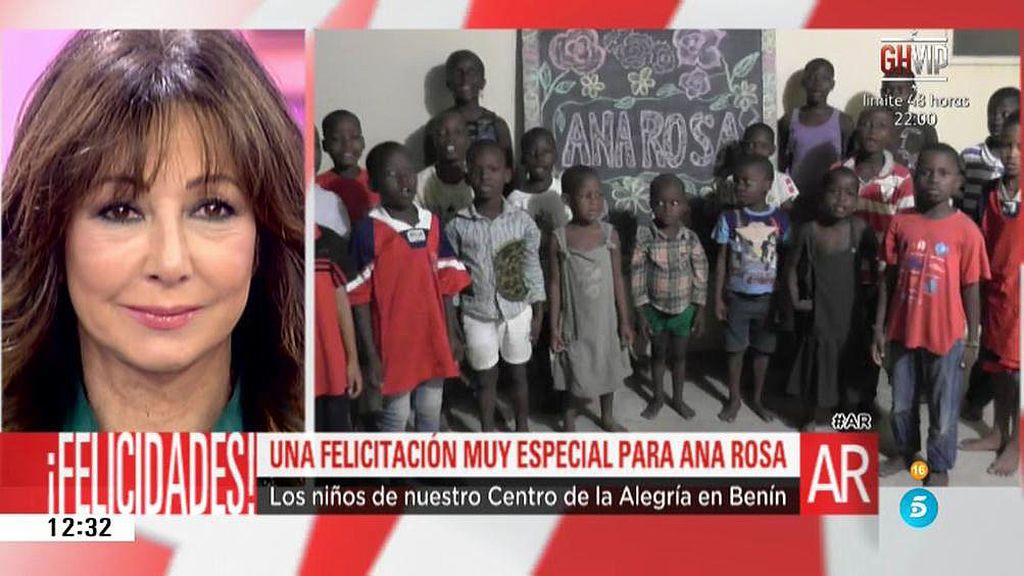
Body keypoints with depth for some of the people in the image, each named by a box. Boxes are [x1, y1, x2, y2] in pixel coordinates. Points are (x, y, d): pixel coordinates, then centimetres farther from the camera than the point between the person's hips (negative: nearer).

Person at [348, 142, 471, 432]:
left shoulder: (432, 224, 2)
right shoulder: (369, 231, -13)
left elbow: (446, 284, 8)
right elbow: (360, 298, -12)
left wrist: (451, 335, 9)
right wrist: (370, 354, -13)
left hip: (433, 337, 5)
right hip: (394, 340, -5)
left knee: (431, 410, 17)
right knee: (396, 413, 8)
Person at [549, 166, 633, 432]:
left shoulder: (610, 234, -7)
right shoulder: (559, 238, -12)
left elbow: (618, 280, -1)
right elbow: (554, 284, -6)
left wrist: (625, 321, 0)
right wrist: (554, 327, -6)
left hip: (606, 321, 3)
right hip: (576, 322, -2)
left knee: (608, 371, 19)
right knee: (579, 380, 3)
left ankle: (608, 417, 42)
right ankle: (569, 419, 29)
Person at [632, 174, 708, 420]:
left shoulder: (691, 238, -11)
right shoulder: (644, 237, -15)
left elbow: (701, 276, -3)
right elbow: (637, 276, -10)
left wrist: (700, 310, -2)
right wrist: (640, 313, -9)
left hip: (684, 308, 1)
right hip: (655, 308, -1)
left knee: (679, 355, 16)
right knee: (657, 354, 16)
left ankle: (678, 398, 34)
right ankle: (658, 397, 35)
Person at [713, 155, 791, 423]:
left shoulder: (780, 220, -8)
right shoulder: (729, 218, -9)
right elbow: (722, 260, -3)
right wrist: (718, 298, -4)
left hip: (767, 298, 1)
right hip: (737, 297, 0)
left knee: (763, 349, 13)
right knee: (736, 349, 10)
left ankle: (758, 398, 30)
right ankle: (734, 399, 27)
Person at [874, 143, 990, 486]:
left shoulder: (966, 231, -13)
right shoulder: (901, 223, -5)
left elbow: (971, 290, -6)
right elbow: (889, 278, 2)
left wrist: (972, 342, -3)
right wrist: (879, 327, 3)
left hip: (945, 336, -3)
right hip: (903, 331, 3)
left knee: (943, 407, 13)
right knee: (902, 402, 19)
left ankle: (939, 467, 33)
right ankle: (906, 452, 42)